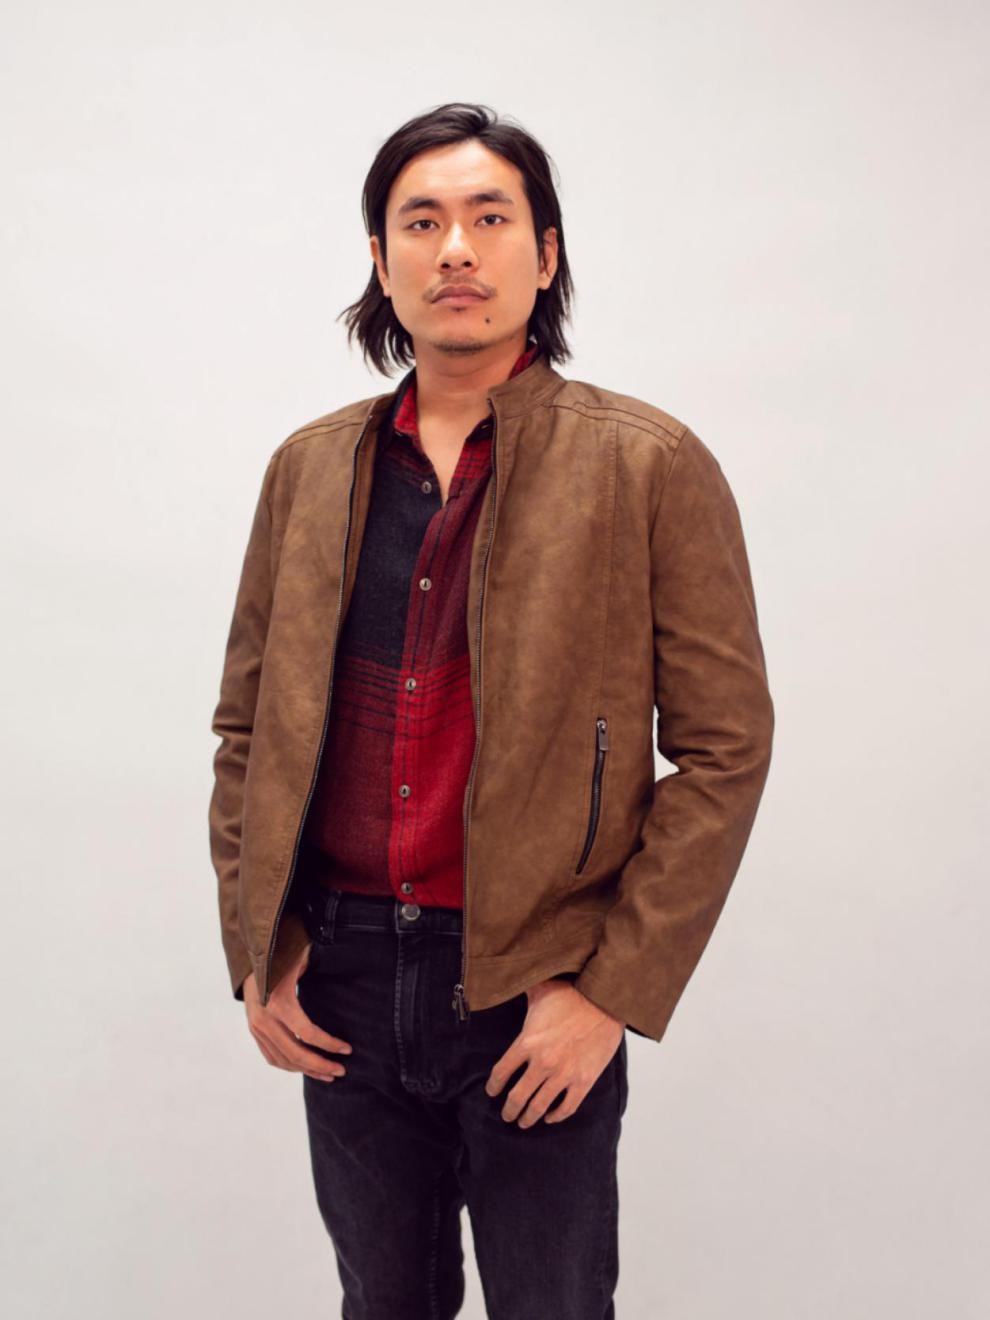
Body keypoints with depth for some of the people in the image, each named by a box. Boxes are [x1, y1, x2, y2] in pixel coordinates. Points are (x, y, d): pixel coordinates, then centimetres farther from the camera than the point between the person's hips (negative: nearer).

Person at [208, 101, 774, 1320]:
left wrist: (614, 990, -12)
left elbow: (724, 748, -8)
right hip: (338, 983, 4)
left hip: (536, 995, -3)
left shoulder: (652, 467, -6)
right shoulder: (308, 468, 6)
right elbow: (246, 721, 11)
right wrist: (254, 948, 2)